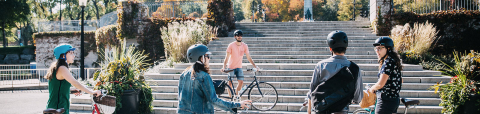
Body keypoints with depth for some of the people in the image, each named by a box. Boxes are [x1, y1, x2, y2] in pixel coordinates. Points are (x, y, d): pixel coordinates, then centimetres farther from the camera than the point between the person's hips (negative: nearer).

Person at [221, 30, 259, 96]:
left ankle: (236, 94, 12)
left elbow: (249, 57, 1)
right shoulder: (231, 45, -11)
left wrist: (255, 66, -6)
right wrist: (224, 67, -24)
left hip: (239, 67, 3)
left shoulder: (245, 46, -2)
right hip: (231, 67, -2)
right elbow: (227, 57, -13)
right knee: (230, 83, -3)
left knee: (241, 82, -9)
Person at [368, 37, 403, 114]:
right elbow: (400, 80, 24)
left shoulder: (388, 62, -16)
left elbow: (380, 84, -22)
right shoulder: (394, 61, 14)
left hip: (386, 101, -10)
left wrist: (371, 89, -2)